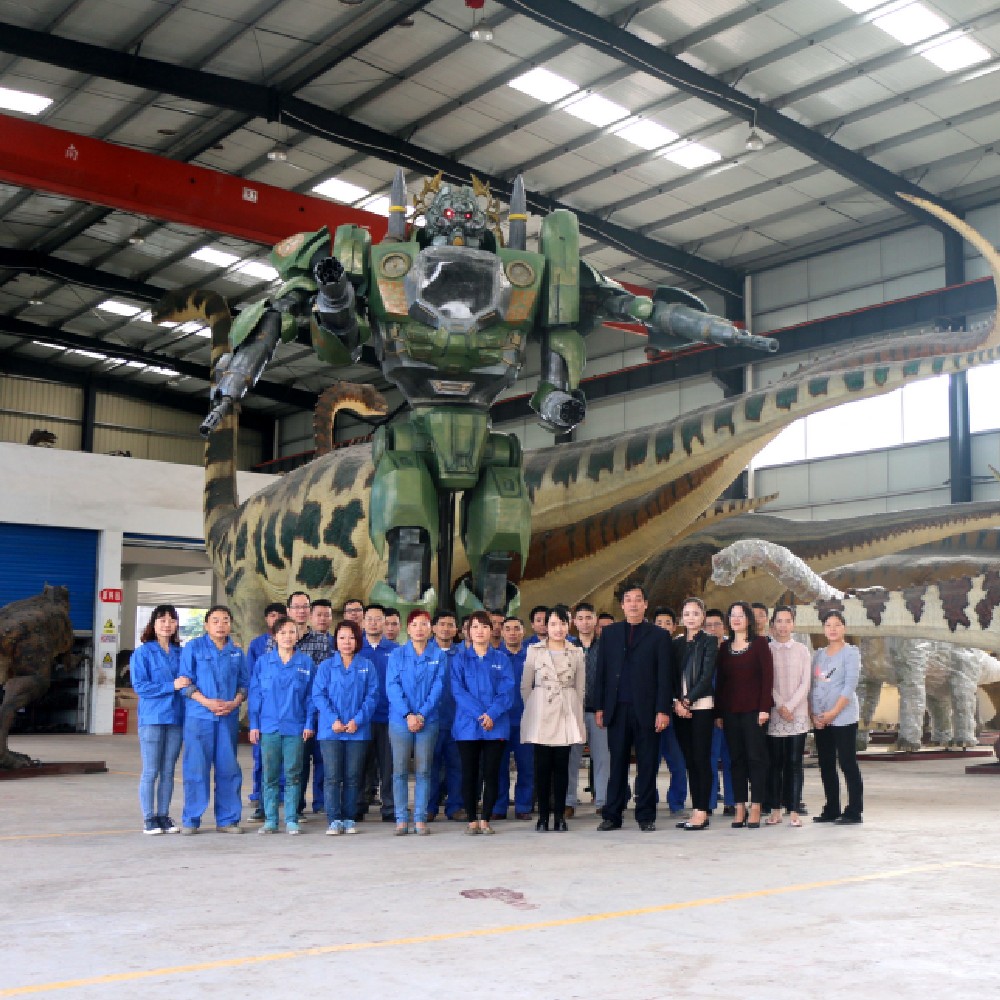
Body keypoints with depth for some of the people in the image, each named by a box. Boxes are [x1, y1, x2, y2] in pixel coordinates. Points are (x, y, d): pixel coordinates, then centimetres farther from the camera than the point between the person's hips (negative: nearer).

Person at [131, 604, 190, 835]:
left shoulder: (180, 653, 11)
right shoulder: (143, 653, -2)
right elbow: (140, 686, -10)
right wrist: (172, 686, -16)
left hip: (176, 718, 4)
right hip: (152, 718, -4)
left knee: (168, 771, 8)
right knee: (151, 771, 0)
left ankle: (164, 816, 16)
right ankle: (149, 819, 8)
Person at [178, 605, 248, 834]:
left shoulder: (237, 652, 12)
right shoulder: (193, 648, 3)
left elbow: (245, 684, 13)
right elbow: (185, 681, -2)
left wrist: (234, 703, -6)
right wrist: (206, 701, -13)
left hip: (229, 718, 3)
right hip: (199, 715, -3)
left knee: (228, 768, 5)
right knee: (196, 768, -3)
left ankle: (227, 819, 14)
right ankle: (190, 820, 7)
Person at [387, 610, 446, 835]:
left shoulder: (439, 656, 6)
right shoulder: (397, 655, 5)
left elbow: (438, 687, -1)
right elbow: (392, 686, -4)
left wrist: (421, 714, -13)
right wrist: (408, 714, -15)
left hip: (428, 721, 0)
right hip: (400, 720, 0)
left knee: (423, 771, 2)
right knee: (400, 771, 0)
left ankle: (420, 819, 8)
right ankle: (401, 819, 6)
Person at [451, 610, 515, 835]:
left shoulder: (501, 660, 9)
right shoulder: (460, 659, 7)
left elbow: (507, 691, -1)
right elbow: (458, 691, -4)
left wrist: (491, 714, -17)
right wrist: (479, 714, -17)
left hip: (496, 726, 0)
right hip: (467, 726, 0)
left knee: (491, 774, 0)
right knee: (469, 774, 2)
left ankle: (486, 820, 11)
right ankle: (472, 820, 11)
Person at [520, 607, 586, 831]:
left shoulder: (577, 653, 9)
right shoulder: (534, 650, 6)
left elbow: (580, 688, 13)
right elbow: (525, 685, 10)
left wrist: (577, 714, 11)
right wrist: (533, 708, 9)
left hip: (566, 714, 1)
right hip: (541, 715, -1)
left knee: (561, 765, -1)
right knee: (542, 765, -2)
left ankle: (560, 816, 5)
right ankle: (543, 815, 4)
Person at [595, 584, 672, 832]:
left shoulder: (658, 635, 6)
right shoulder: (609, 633, 12)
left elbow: (664, 676, 1)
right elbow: (601, 671, 10)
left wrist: (663, 710, -7)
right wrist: (599, 707, 4)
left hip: (646, 710, -2)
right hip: (617, 709, 2)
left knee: (647, 765, 2)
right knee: (617, 764, 4)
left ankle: (646, 816, 10)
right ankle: (612, 816, 10)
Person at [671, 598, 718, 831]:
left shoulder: (709, 642, 0)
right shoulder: (677, 643, 13)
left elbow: (707, 676, -7)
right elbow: (672, 676, 9)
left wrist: (688, 700, -11)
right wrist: (676, 702, -5)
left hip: (701, 706, -5)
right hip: (680, 708, 5)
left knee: (701, 759, -6)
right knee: (689, 760, 5)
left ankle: (702, 813, -4)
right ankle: (697, 811, 9)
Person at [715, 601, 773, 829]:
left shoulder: (760, 643, 1)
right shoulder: (724, 647, 12)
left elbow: (767, 676, -5)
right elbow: (719, 680, 11)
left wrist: (764, 708, -13)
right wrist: (718, 712, 6)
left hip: (753, 709, -4)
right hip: (730, 710, 4)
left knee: (756, 757, -4)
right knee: (736, 759, 4)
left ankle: (756, 809, -1)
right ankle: (740, 809, 7)